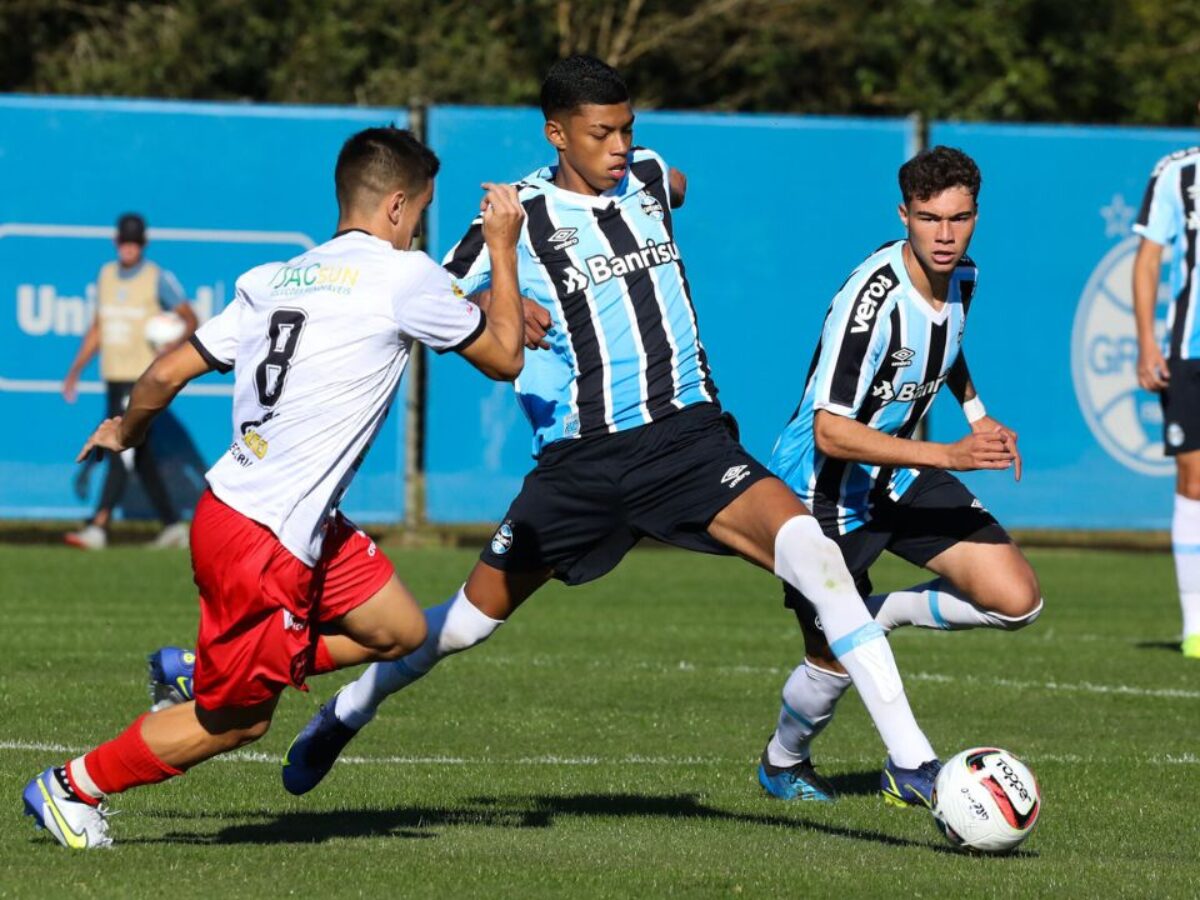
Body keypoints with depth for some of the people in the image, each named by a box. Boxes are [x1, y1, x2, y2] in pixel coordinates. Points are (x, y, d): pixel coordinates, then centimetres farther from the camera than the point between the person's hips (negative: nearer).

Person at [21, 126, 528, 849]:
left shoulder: (273, 281, 8)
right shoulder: (405, 277, -12)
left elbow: (167, 373, 9)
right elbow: (505, 357, 1)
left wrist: (125, 430, 29)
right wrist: (504, 248, 12)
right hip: (259, 544, -8)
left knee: (402, 631, 16)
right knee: (239, 723, 7)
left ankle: (204, 674, 20)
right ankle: (74, 786, 20)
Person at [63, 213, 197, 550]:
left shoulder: (159, 279, -6)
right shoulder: (107, 275, 12)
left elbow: (190, 319, -5)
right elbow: (97, 328, 21)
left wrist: (175, 345, -25)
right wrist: (76, 368, 17)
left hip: (144, 380, -7)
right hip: (113, 379, 7)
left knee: (122, 450, -14)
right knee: (141, 458, 10)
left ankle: (98, 527, -20)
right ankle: (173, 526, 18)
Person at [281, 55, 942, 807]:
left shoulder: (648, 176, 9)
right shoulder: (517, 216, -4)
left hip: (687, 436, 1)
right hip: (580, 458, -1)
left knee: (806, 546, -24)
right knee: (475, 614, 8)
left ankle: (911, 757, -26)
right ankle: (345, 715, 37)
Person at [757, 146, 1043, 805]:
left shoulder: (961, 279, -4)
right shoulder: (872, 299, -29)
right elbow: (830, 433, -33)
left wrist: (975, 411, 8)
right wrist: (949, 456, -35)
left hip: (904, 475, 7)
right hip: (826, 487, -7)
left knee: (1017, 601, -8)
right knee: (839, 663, -4)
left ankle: (879, 614, 14)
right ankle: (783, 763, 28)